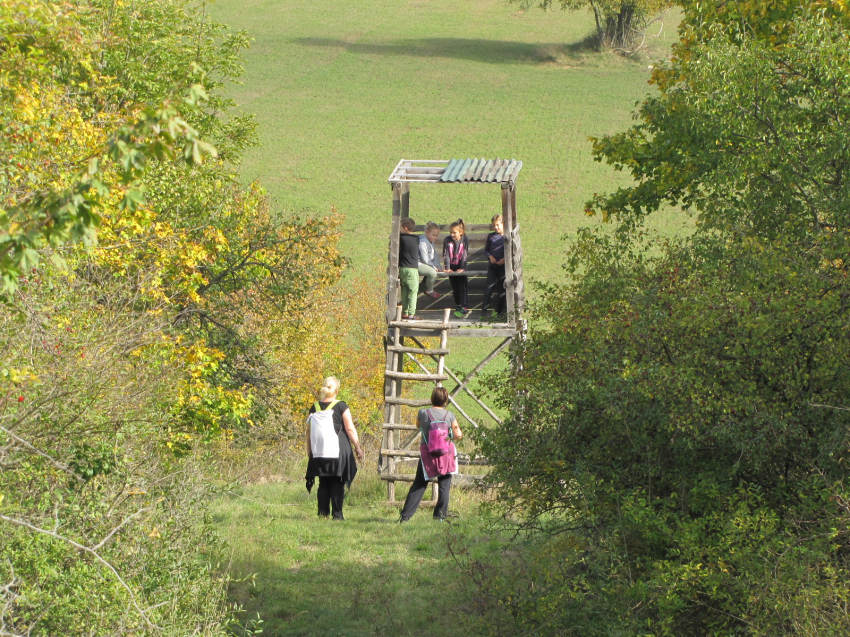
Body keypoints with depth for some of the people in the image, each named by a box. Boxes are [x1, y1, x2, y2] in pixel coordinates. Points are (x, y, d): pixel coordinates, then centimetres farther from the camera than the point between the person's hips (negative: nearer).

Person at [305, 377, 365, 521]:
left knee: (323, 483, 11)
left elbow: (309, 431, 11)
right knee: (337, 484, 0)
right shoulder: (341, 406, -6)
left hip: (319, 453, 4)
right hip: (338, 451, -4)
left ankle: (323, 513, 8)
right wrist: (357, 447, 0)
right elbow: (350, 429, -7)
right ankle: (337, 514, -3)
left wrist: (309, 450, 22)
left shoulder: (314, 408, 6)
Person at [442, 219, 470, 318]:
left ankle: (464, 308, -15)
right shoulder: (447, 240, -4)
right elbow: (446, 255, -6)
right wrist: (447, 267, -14)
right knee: (455, 288, 8)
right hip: (452, 267, 2)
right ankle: (458, 306, 21)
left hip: (461, 267, -2)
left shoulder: (465, 240, -7)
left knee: (462, 288, -9)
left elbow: (465, 254, -8)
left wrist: (462, 268, -15)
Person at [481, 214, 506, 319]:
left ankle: (499, 311, 18)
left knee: (501, 289, 6)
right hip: (492, 266, 1)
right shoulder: (491, 236, 7)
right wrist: (490, 256, -7)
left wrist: (505, 259, -15)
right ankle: (484, 311, -8)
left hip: (503, 266, -1)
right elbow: (486, 250, 13)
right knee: (489, 288, -8)